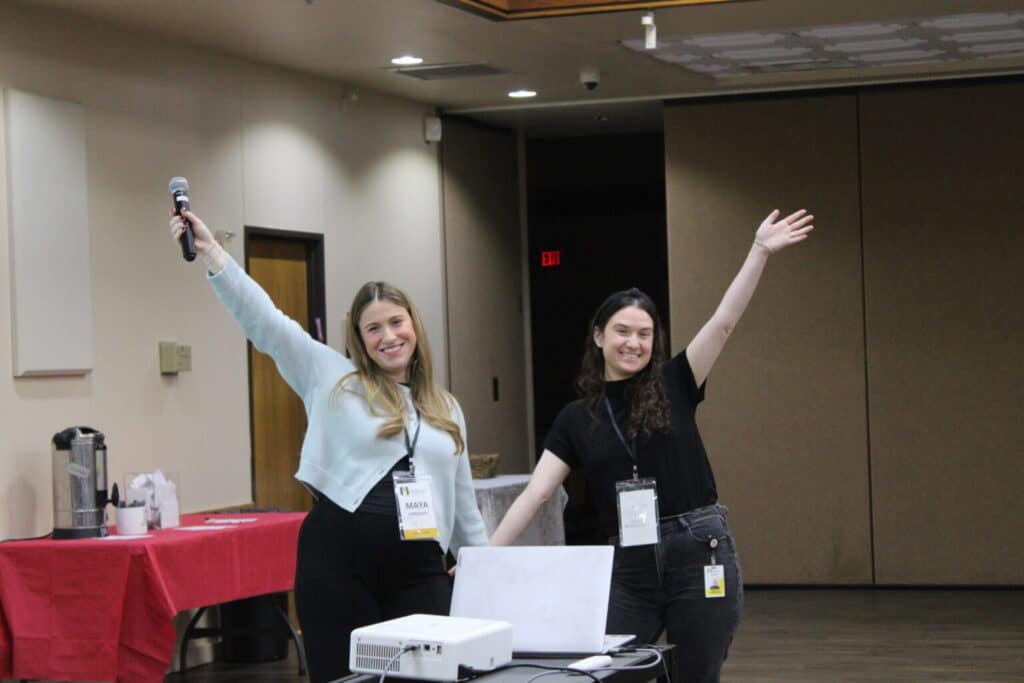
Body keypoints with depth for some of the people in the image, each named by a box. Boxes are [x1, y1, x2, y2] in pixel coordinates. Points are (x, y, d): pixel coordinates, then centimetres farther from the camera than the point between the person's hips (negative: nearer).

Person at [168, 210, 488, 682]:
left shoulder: (446, 408, 17)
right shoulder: (332, 379, 5)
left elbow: (464, 502, 22)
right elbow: (264, 321, -4)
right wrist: (210, 254, -14)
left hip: (419, 571, 3)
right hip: (337, 560, -3)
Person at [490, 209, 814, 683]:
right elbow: (535, 493, 2)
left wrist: (760, 251, -16)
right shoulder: (576, 418, 7)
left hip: (699, 556, -2)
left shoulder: (674, 386, 3)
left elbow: (724, 321, -7)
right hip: (628, 567, 2)